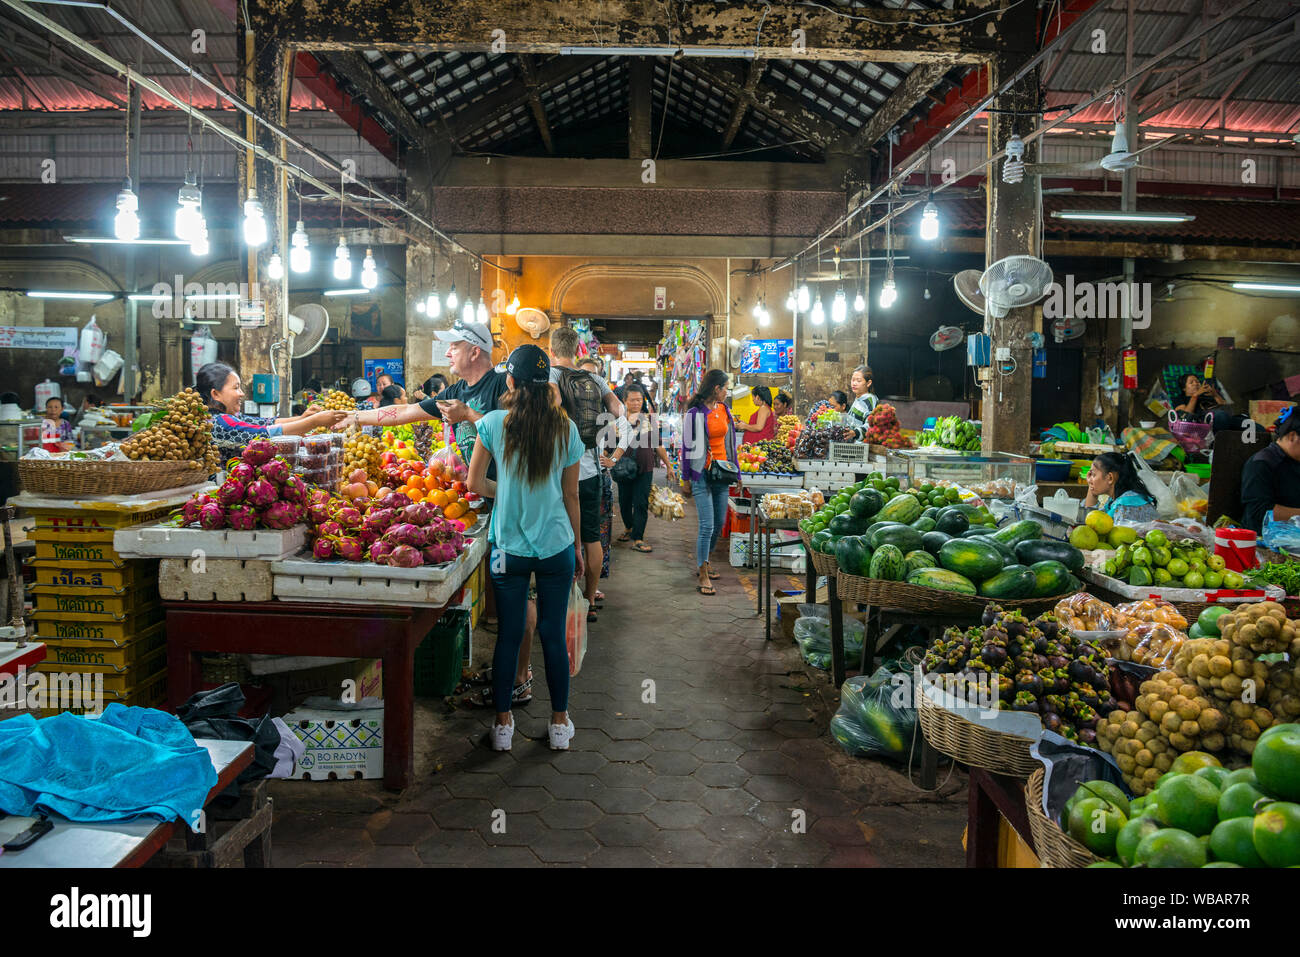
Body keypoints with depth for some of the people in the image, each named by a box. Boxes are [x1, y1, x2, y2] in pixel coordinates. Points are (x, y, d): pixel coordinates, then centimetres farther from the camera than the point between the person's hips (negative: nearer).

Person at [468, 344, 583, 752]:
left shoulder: (493, 423, -7)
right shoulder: (565, 428, -3)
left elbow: (475, 483, -2)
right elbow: (571, 495, 3)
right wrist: (578, 544, 13)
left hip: (509, 546, 0)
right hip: (557, 544, 1)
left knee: (508, 634, 9)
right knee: (554, 634, 9)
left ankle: (503, 723, 20)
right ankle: (560, 723, 21)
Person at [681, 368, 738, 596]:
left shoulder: (724, 409, 10)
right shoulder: (695, 413, -11)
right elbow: (689, 446, -7)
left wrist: (733, 469, 19)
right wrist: (686, 477, -5)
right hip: (702, 475, -7)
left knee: (719, 523, 12)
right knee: (707, 525, -10)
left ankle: (704, 562, 33)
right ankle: (703, 577, -4)